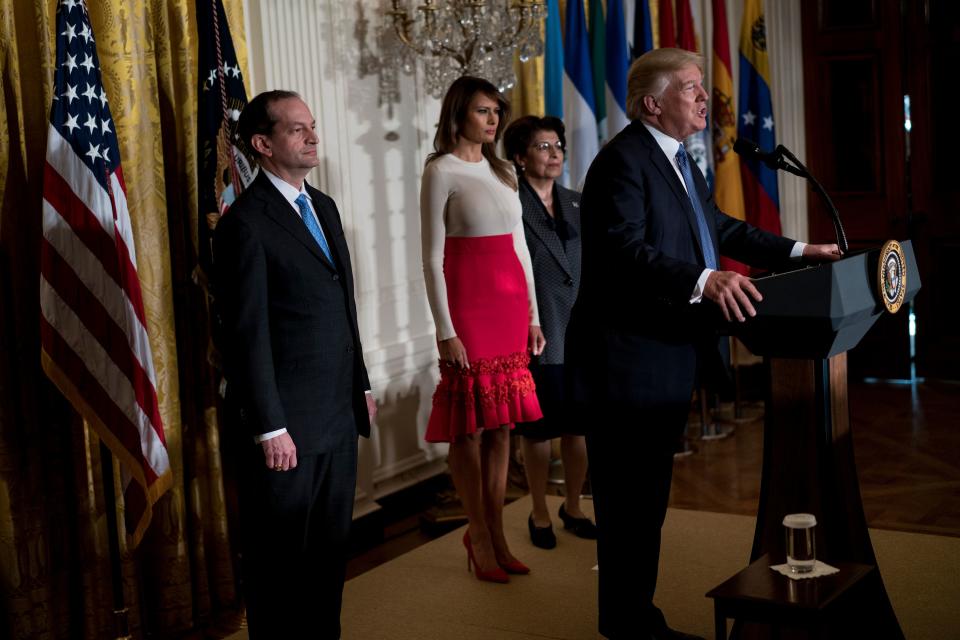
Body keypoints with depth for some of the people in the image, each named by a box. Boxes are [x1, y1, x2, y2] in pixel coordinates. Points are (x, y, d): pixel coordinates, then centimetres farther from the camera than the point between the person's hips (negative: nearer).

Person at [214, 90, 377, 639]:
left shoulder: (324, 207, 13)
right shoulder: (246, 222, -12)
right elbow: (248, 335, -15)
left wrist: (362, 386, 15)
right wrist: (270, 428, -17)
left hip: (340, 415, 7)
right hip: (288, 423, -7)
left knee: (331, 550, 15)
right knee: (280, 560, 6)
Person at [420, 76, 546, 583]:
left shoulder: (503, 171, 14)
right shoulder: (441, 171, -5)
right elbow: (432, 259, -8)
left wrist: (533, 314, 12)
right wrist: (445, 331, -13)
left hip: (511, 303, 6)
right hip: (468, 303, -6)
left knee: (502, 424, 9)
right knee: (470, 425, 0)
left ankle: (496, 534, 17)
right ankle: (480, 537, 10)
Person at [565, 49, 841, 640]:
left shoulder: (678, 160, 16)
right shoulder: (623, 160, -16)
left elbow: (719, 227, 26)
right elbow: (624, 250, -28)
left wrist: (797, 251, 20)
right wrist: (703, 280, -39)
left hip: (668, 363, 10)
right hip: (629, 364, -10)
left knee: (650, 501, 18)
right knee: (628, 505, 0)